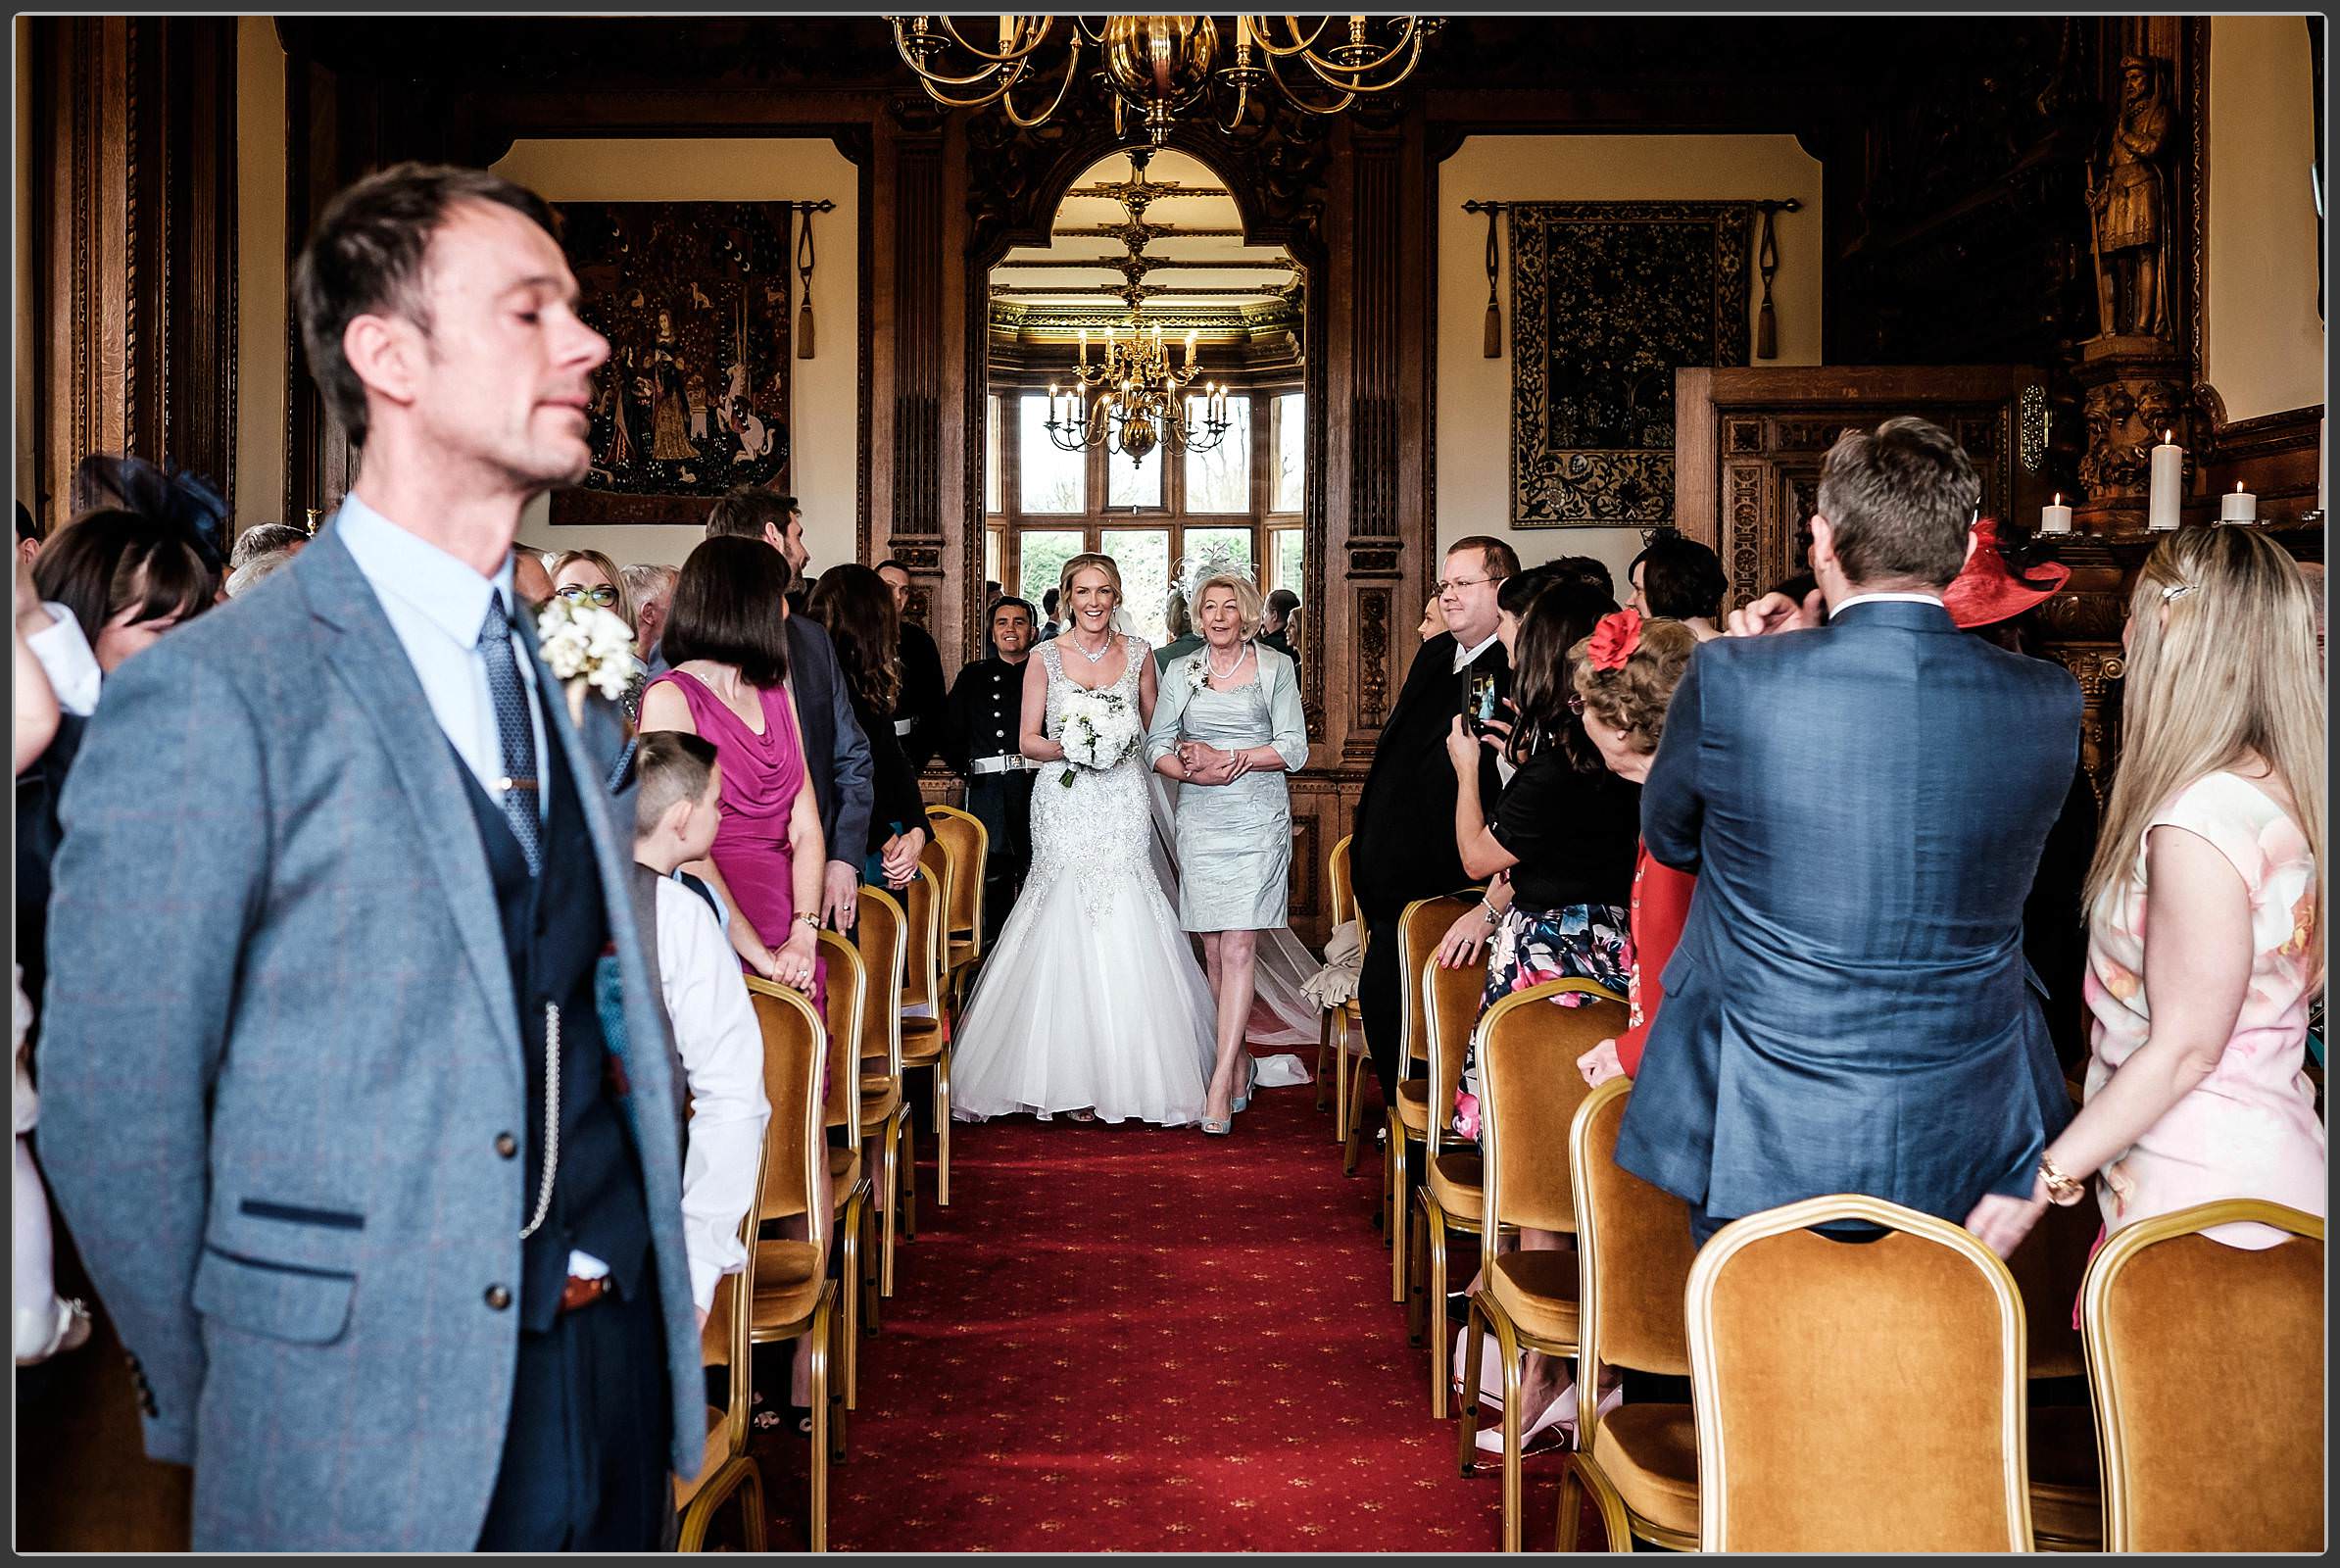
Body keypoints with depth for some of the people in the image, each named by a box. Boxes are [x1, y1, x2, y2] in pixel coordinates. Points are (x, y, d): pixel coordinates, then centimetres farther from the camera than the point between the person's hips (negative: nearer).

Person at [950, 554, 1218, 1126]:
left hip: (1123, 804, 1)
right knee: (1067, 925, -6)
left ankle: (1127, 1071, 1)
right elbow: (1027, 741, 4)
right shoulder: (1045, 659, 3)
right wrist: (1068, 747, -13)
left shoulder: (1138, 654, 8)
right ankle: (1076, 1074, 0)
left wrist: (1125, 743, -2)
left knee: (1124, 928, -6)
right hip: (1065, 805, -1)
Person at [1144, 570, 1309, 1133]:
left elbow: (1294, 748, -1)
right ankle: (1240, 1064, 15)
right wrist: (1196, 771, -12)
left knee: (1238, 946, -11)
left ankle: (1220, 1083, -14)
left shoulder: (1275, 668, 5)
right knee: (1214, 950, 3)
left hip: (1258, 818, -3)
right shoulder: (1180, 671, 12)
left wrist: (1229, 757, -12)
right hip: (1200, 819, 3)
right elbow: (1156, 745, 8)